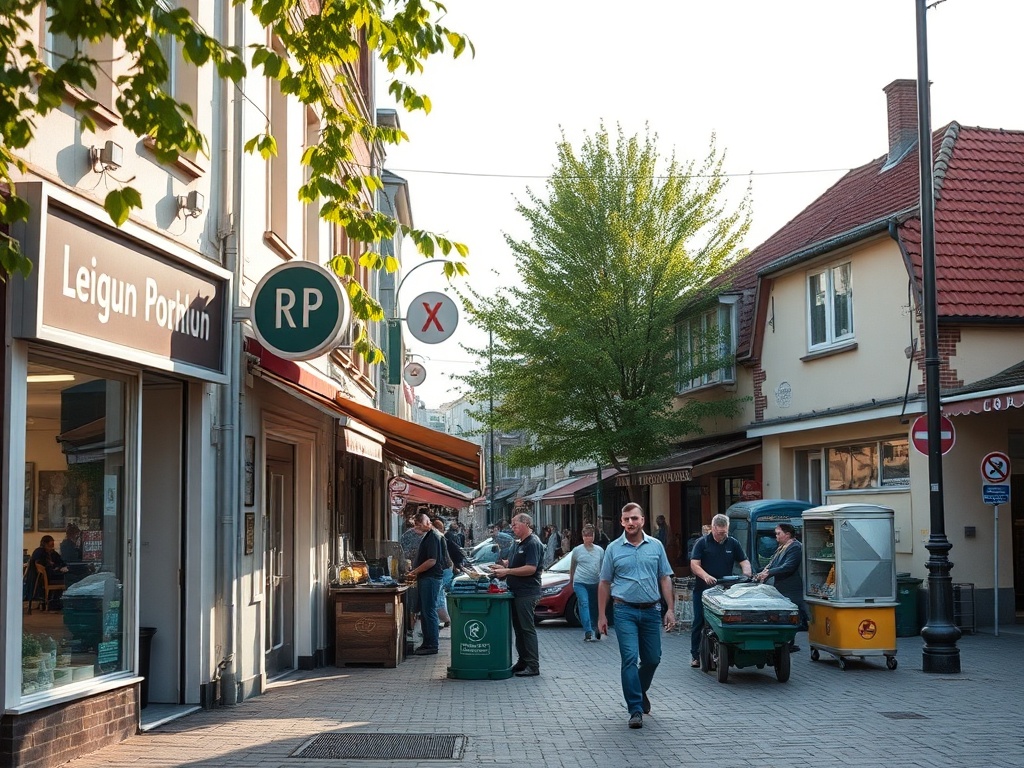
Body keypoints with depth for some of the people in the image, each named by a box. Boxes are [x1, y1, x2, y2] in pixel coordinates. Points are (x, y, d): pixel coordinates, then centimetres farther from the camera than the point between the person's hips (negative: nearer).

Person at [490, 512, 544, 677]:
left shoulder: (533, 544, -14)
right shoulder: (519, 544, 18)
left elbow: (531, 568, -23)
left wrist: (507, 571, -20)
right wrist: (503, 565, 7)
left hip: (527, 593, -10)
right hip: (516, 592, 10)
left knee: (527, 628, -8)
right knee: (519, 628, 13)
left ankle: (533, 666, -5)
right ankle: (523, 662, 20)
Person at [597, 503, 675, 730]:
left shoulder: (655, 546, 7)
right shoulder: (613, 549, 2)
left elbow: (665, 579, 8)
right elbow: (605, 583, 6)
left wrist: (671, 609, 1)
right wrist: (602, 616, 2)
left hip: (651, 610, 2)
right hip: (625, 611, -2)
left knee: (653, 659, 10)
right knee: (630, 658, -9)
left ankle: (640, 691, 38)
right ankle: (635, 709, -6)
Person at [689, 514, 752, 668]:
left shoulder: (733, 543, 7)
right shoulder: (702, 542, -2)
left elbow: (744, 561, 7)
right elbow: (694, 564, -8)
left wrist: (747, 574, -15)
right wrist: (706, 576, -25)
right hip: (703, 590, -2)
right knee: (699, 622, 2)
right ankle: (695, 654, 10)